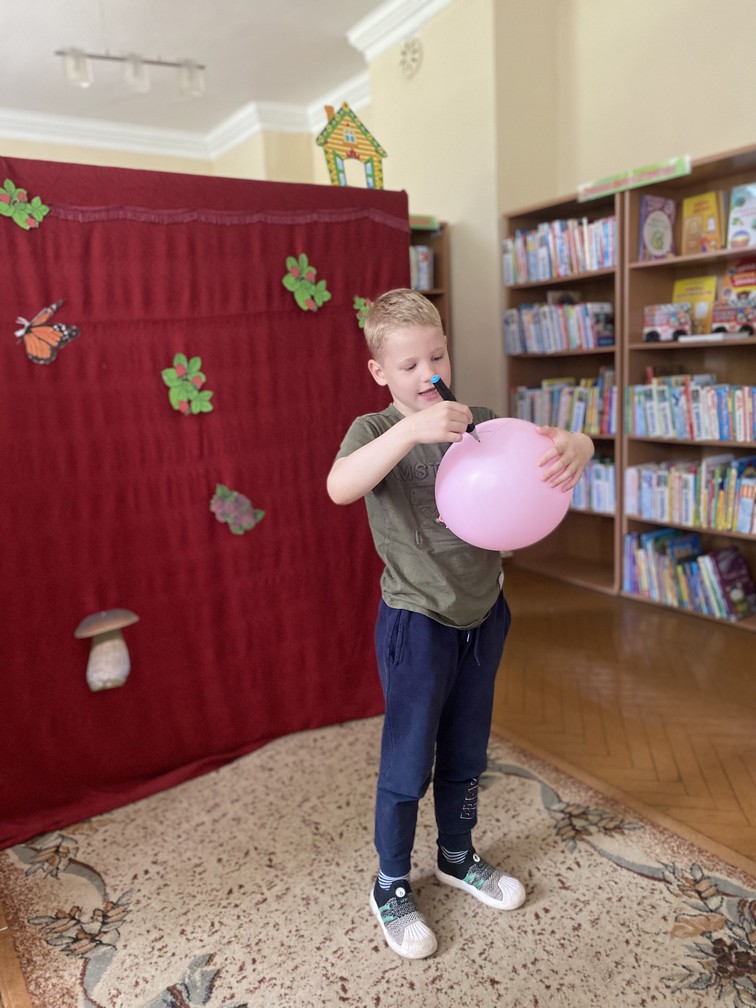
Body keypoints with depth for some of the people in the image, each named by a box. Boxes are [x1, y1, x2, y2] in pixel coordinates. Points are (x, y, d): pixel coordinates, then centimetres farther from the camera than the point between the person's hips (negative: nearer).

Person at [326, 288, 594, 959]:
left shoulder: (478, 423, 0)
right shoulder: (376, 431, -11)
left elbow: (568, 446, -5)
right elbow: (340, 488, -33)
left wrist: (572, 446, -30)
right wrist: (411, 429, -45)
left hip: (482, 615, 5)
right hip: (417, 623, -4)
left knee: (465, 755, 22)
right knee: (407, 765, 10)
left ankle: (459, 857, 46)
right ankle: (392, 887, 33)